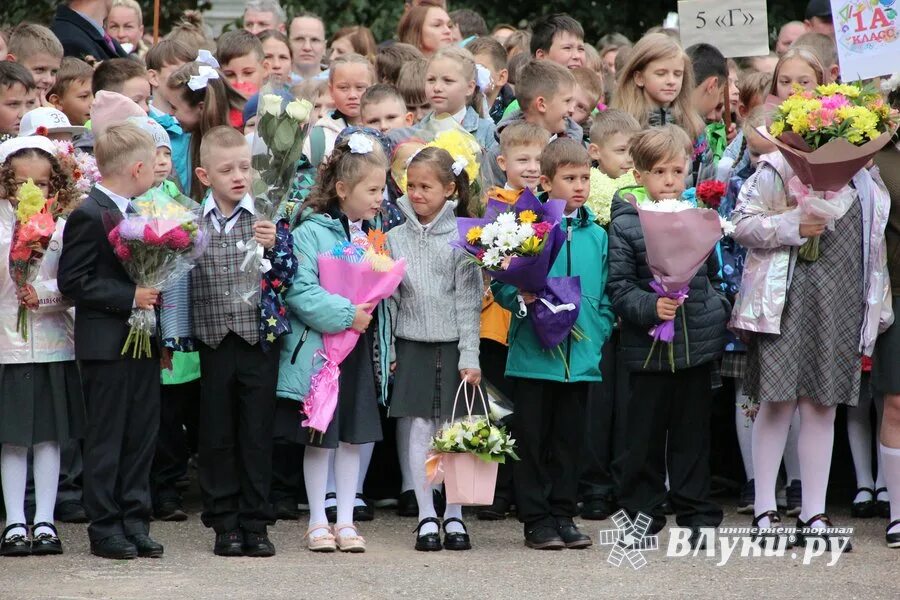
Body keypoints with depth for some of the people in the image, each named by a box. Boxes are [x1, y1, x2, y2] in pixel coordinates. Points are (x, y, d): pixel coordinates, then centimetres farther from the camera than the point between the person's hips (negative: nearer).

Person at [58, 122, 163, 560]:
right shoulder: (89, 216, -13)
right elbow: (73, 281, -18)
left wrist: (154, 290, 8)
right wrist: (129, 297, -21)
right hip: (107, 344, -8)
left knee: (142, 437, 9)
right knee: (106, 438, 0)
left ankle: (135, 521, 16)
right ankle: (105, 528, 6)